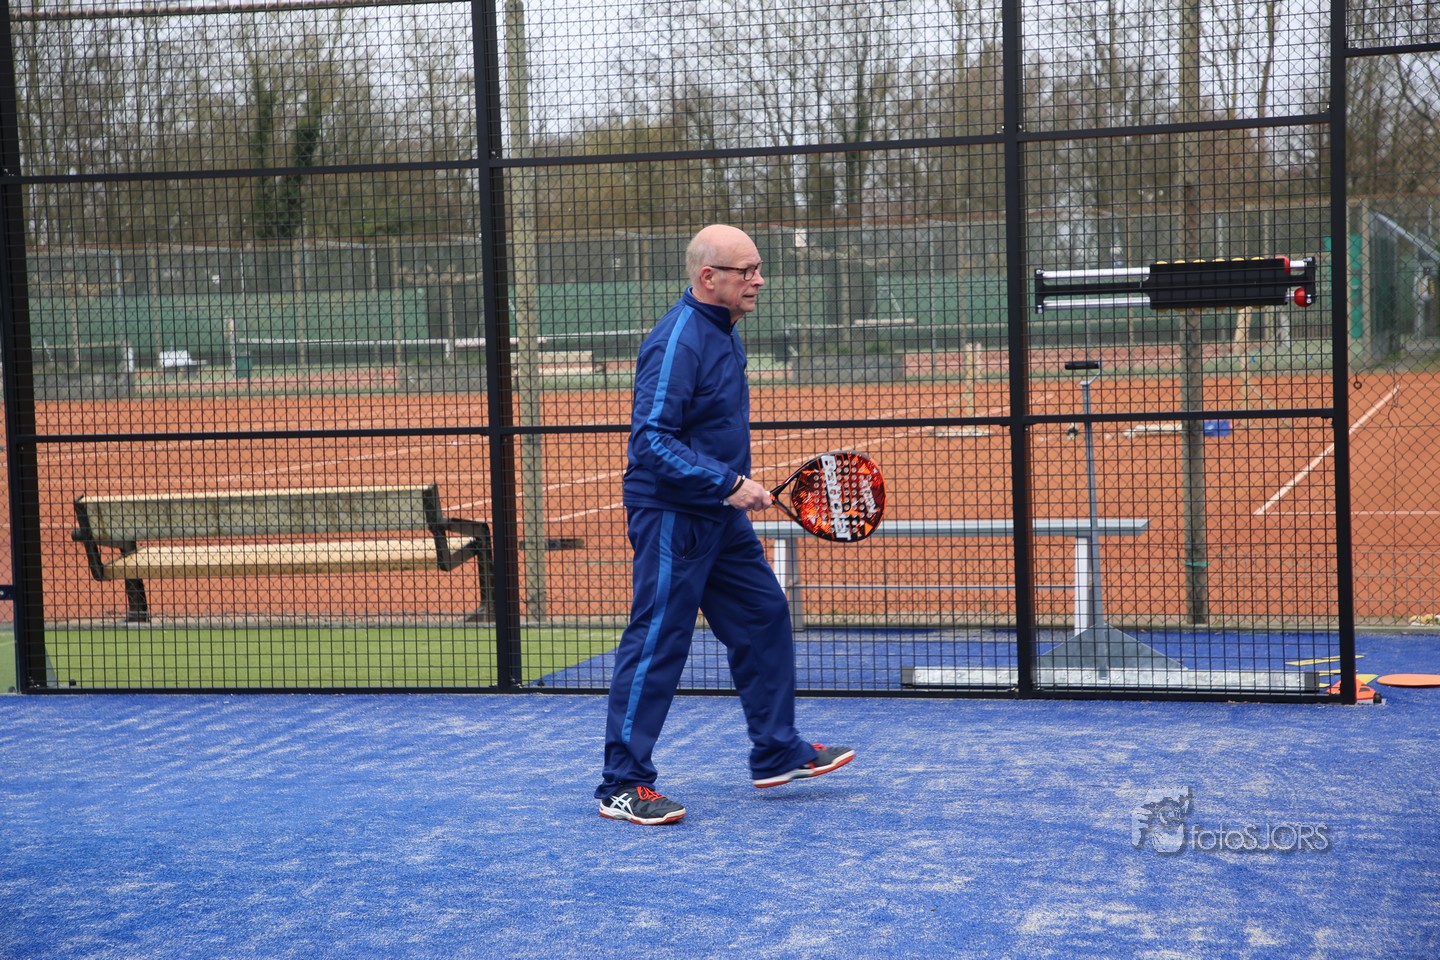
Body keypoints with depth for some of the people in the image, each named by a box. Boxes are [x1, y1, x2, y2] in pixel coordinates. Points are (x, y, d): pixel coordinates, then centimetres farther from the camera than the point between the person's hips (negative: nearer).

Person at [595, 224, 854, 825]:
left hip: (718, 517, 10)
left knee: (763, 618, 15)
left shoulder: (722, 333, 11)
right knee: (656, 645, -6)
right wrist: (728, 485, -28)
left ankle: (777, 754, 27)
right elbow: (652, 441, -27)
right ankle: (622, 786, 1)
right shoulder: (677, 342, -21)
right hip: (671, 516, -10)